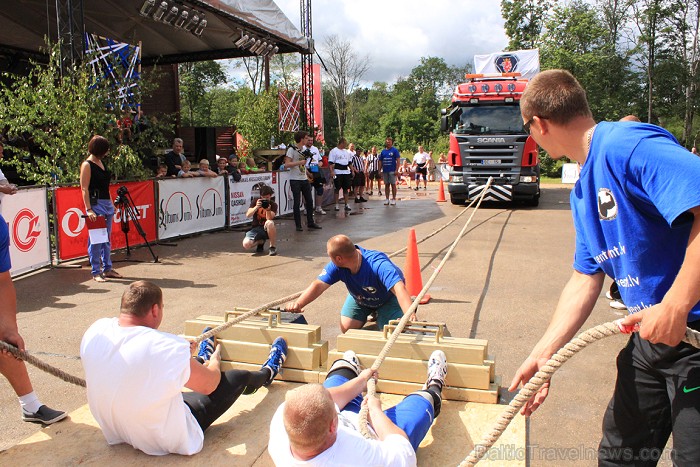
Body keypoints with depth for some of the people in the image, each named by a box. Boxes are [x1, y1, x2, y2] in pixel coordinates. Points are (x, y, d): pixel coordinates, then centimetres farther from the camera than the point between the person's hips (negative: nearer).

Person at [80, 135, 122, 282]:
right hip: (96, 204, -8)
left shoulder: (101, 162, 14)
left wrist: (111, 203, 18)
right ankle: (96, 272, 4)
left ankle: (107, 269, 20)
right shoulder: (87, 165, -9)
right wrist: (88, 209, -20)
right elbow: (84, 189, -14)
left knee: (107, 238, 12)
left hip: (107, 204, 8)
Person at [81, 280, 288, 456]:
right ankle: (266, 373, 47)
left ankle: (202, 360, 61)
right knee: (238, 377, 12)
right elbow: (208, 384, -16)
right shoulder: (165, 347, -34)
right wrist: (216, 360, 7)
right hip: (167, 441, -6)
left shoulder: (94, 332, -16)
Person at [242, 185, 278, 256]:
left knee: (269, 223, -40)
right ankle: (260, 242, 11)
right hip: (256, 228, 2)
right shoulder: (255, 202, -1)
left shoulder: (273, 205, -5)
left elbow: (269, 219, -19)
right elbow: (248, 215, -15)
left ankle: (273, 247, -19)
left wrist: (268, 210, -38)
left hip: (267, 229, -2)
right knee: (246, 244, -27)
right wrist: (256, 207, -32)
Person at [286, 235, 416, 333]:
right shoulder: (336, 266, -28)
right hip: (360, 297, 5)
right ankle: (371, 315, 23)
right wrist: (298, 304, -47)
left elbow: (399, 288, -56)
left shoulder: (379, 264, -45)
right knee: (346, 328, -5)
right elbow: (319, 285, -32)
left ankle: (379, 315, 14)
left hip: (388, 298, -4)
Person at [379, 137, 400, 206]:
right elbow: (380, 162, 13)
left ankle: (394, 199, 4)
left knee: (393, 184, -1)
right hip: (385, 171, 4)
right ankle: (387, 199, 12)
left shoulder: (394, 150, -2)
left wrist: (396, 170, -15)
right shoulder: (383, 151, 11)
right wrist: (379, 170, 5)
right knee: (386, 185, 8)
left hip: (392, 171, -4)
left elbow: (398, 161, -7)